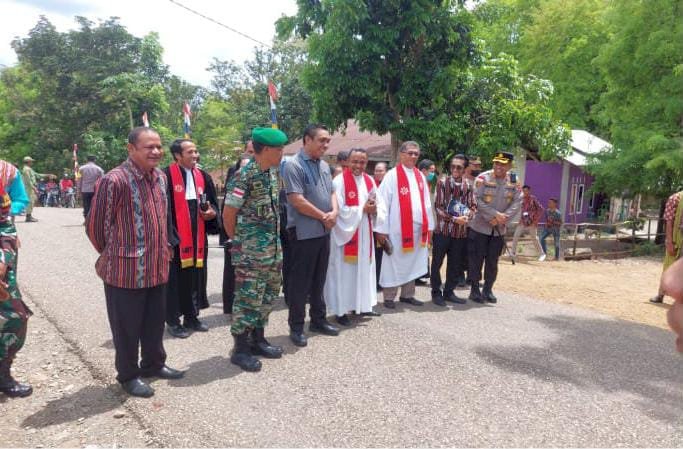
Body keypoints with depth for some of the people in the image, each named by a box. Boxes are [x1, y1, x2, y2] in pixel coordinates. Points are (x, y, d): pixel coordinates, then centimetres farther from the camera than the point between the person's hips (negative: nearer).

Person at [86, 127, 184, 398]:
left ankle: (153, 364, 37)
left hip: (158, 267, 7)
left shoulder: (160, 177, 6)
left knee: (155, 320, 19)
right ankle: (128, 375, 25)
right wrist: (114, 254, 3)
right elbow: (95, 226, -10)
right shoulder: (114, 181, -18)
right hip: (126, 269, -7)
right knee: (127, 325, 8)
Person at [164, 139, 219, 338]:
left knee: (196, 276, 13)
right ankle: (173, 321, 14)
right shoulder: (166, 176, -11)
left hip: (197, 236, 6)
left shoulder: (203, 176, 11)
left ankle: (191, 316, 26)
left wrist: (211, 212, -4)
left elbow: (213, 202, 18)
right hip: (175, 236, -6)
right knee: (175, 278, 1)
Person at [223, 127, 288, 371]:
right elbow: (228, 214, -12)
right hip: (250, 251, -8)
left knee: (268, 294, 15)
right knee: (248, 297, -1)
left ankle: (258, 340, 29)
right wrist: (238, 240, 1)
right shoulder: (244, 176, -18)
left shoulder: (273, 172, 7)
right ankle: (240, 349, 12)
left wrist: (274, 239, 15)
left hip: (273, 246, 9)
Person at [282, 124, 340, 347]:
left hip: (324, 231, 8)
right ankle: (296, 327, 12)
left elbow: (331, 192, 16)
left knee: (319, 278, 16)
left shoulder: (324, 166, 12)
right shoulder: (293, 165, -12)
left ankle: (318, 320, 29)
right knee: (300, 280, 0)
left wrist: (334, 212, -5)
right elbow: (296, 200, -19)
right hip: (303, 232, -8)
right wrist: (323, 216, -12)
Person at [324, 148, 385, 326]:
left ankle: (362, 305, 25)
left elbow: (380, 206, 10)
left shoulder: (369, 181, 8)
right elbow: (338, 210, -19)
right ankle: (341, 310, 8)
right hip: (345, 234, -6)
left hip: (364, 235, 7)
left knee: (364, 270, 13)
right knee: (343, 272, 0)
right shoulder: (339, 181, -12)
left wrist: (374, 210, -12)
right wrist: (362, 209, -16)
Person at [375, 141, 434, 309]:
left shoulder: (420, 176, 12)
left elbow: (426, 203, 13)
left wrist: (429, 226, 9)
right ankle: (389, 297, 12)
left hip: (418, 228, 6)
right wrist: (381, 229, -14)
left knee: (412, 262, 12)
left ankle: (407, 295, 24)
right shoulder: (392, 175, -6)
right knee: (394, 263, 3)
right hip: (398, 228, -6)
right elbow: (383, 203, -10)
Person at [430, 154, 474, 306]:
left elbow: (472, 207, 9)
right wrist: (455, 219, -17)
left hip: (460, 232, 4)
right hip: (442, 229, -4)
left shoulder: (468, 186, 7)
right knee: (437, 263, 3)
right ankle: (436, 293, 14)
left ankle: (449, 292, 23)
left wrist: (466, 217, -13)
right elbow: (438, 207, -10)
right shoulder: (442, 183, -5)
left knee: (455, 264, 10)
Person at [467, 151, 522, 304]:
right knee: (476, 260, 2)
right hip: (479, 227, -3)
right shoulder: (483, 178, -10)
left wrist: (503, 218, -17)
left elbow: (517, 203, -4)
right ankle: (474, 290, 13)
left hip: (499, 230, 4)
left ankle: (488, 290, 23)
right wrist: (495, 214, -22)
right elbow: (477, 200, -17)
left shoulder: (514, 182, 2)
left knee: (492, 261, 11)